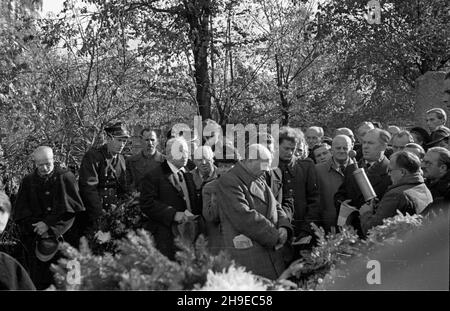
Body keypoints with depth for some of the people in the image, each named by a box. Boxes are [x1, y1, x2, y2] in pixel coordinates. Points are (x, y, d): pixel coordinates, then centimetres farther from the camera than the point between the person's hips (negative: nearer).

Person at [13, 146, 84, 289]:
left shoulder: (66, 178, 0)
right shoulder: (28, 181, 7)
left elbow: (71, 207, -7)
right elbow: (20, 212, 3)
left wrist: (48, 224, -14)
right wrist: (38, 228, -12)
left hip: (63, 235, -2)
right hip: (36, 239, 2)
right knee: (40, 278, 1)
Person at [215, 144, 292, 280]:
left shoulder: (260, 180, 18)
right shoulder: (228, 182, -11)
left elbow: (276, 206, 18)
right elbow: (244, 217, -20)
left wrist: (283, 227, -4)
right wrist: (275, 235, -16)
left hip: (272, 251, 8)